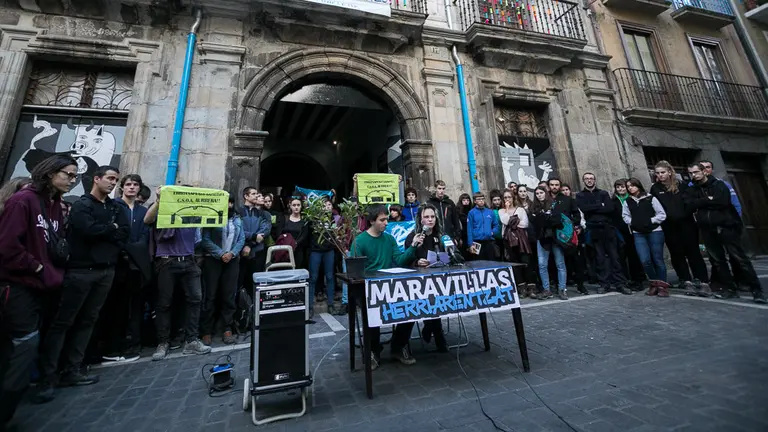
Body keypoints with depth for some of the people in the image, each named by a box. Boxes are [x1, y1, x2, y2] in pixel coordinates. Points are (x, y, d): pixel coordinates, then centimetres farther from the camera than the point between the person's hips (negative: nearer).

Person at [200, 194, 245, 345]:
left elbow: (241, 239, 5)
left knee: (229, 296, 5)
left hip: (232, 261, 3)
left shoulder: (237, 220, 10)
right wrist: (221, 254, -15)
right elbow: (205, 240, -8)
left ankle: (227, 329, 13)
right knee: (210, 296, 2)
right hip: (213, 260, -3)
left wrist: (231, 253, -11)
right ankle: (206, 331, 13)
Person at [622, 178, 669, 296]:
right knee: (645, 260, -7)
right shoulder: (627, 202, 9)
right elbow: (625, 216, 12)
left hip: (654, 232, -2)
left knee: (658, 260, 0)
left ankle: (662, 286, 12)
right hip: (638, 234, 2)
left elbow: (662, 214, 0)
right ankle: (654, 283, 13)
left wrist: (650, 221, -11)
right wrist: (633, 223, -4)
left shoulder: (651, 198, 2)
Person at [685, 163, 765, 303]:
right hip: (708, 230, 3)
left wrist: (702, 203, -6)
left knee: (740, 258, -2)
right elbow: (690, 204, -7)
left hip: (726, 226, -3)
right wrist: (709, 200, -11)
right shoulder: (692, 190, 11)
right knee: (718, 260, 6)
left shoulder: (718, 184, 1)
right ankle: (730, 288, 13)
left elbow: (723, 201, -14)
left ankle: (756, 289, 7)